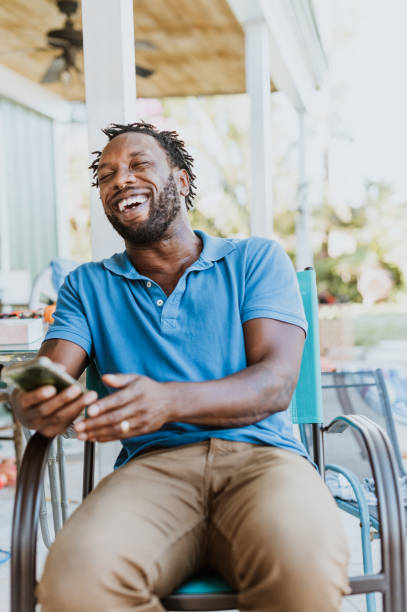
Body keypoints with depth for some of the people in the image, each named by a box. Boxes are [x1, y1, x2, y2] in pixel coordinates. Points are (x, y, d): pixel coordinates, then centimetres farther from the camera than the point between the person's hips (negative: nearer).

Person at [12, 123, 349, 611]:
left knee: (305, 571, -36)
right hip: (153, 465, 2)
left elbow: (276, 382, 0)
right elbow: (47, 378, 8)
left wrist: (171, 401, -20)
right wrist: (34, 406, -19)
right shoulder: (87, 286, 22)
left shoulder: (257, 259, 13)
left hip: (260, 453, -1)